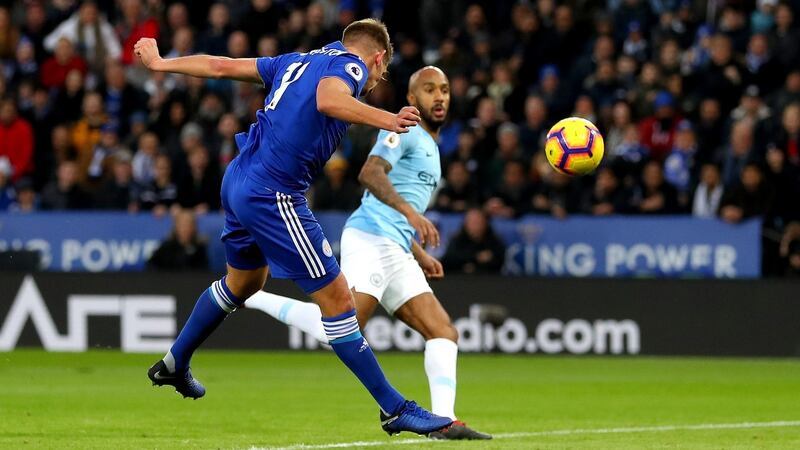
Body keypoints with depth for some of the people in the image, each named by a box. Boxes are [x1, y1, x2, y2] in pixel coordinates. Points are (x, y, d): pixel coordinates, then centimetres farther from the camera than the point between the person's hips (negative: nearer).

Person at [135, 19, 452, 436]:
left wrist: (161, 63, 39)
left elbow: (221, 65, 25)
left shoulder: (298, 61, 18)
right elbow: (328, 99, -30)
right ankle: (394, 409, -3)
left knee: (244, 280, 33)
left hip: (238, 181, 9)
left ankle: (174, 364, 48)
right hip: (275, 196, -9)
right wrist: (384, 119, -46)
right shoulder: (351, 65, -6)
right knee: (337, 300, -6)